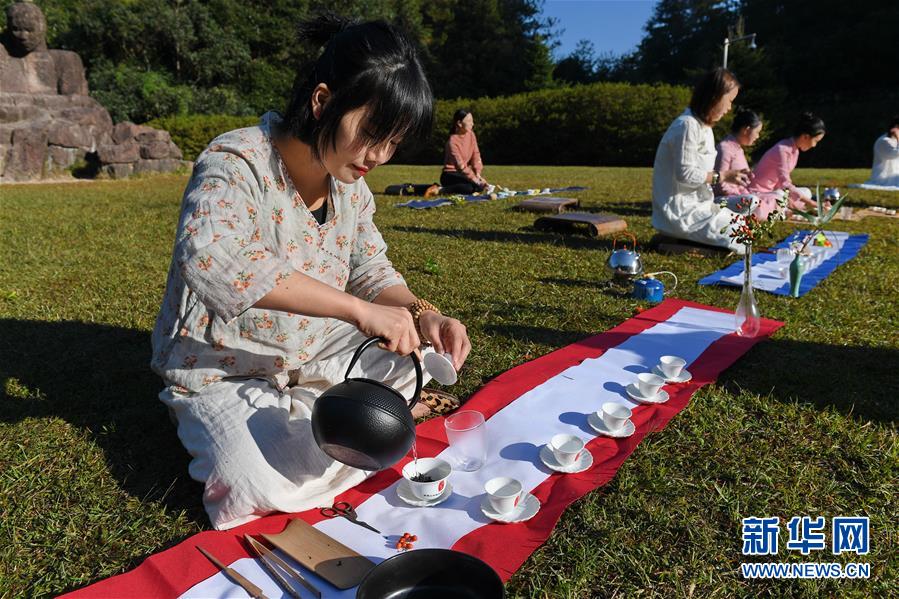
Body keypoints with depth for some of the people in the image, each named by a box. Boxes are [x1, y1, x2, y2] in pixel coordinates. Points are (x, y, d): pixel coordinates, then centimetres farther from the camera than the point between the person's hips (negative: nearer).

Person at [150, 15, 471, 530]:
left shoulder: (352, 187, -3)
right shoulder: (236, 163, -25)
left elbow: (372, 272, 5)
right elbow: (210, 258, -45)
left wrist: (422, 314, -17)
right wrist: (358, 309, -45)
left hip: (312, 357, 6)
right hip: (223, 372, -5)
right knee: (270, 487, -28)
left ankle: (294, 415, 9)